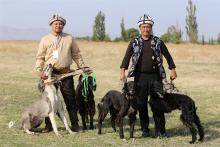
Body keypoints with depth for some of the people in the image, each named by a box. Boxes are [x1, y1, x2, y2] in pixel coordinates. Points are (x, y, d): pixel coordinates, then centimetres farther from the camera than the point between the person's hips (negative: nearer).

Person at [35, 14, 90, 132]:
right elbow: (40, 57, 5)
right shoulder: (45, 40, 8)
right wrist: (39, 70, -9)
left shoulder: (69, 39, 11)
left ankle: (74, 124, 7)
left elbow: (76, 55, 15)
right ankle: (48, 125, 11)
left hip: (66, 74, 0)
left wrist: (82, 67, 8)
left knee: (70, 100, 1)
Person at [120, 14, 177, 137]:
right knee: (141, 103, 3)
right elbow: (127, 57, -1)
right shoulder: (134, 42, 7)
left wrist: (172, 70, 7)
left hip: (155, 76, -1)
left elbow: (168, 56, 11)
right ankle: (145, 129, 12)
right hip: (140, 77, 1)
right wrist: (123, 71, -13)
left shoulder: (157, 42, 6)